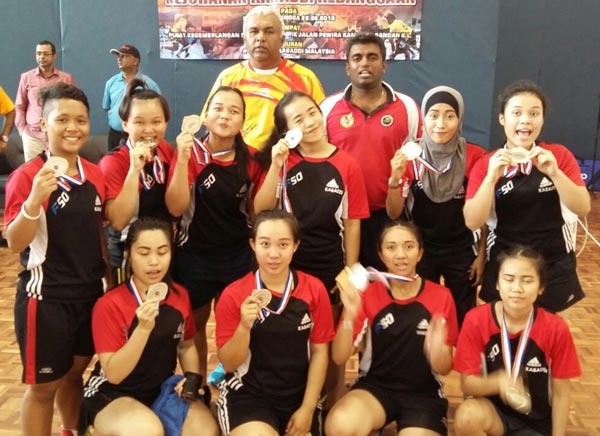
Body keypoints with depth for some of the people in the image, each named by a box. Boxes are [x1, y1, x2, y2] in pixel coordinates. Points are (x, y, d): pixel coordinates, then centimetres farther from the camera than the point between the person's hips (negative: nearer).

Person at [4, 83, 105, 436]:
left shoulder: (95, 174, 2)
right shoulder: (27, 176, -14)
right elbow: (15, 243, -18)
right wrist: (35, 199, -33)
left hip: (90, 291, 6)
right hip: (45, 296, -5)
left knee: (75, 372, 22)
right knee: (43, 385, 10)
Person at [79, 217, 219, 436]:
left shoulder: (179, 296, -4)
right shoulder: (109, 305, -18)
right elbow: (113, 374, -22)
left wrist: (191, 376, -7)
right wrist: (143, 328, -33)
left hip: (162, 389, 4)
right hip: (112, 395, -4)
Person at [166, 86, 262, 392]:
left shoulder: (249, 159, -4)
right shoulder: (191, 152, -12)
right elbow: (175, 207, -21)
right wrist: (182, 158, -31)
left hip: (238, 256, 2)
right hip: (194, 255, -2)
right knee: (195, 323, 17)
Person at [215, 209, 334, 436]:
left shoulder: (314, 289, -5)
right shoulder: (234, 295, -10)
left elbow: (319, 351, 1)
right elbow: (228, 364, -7)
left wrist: (308, 408, -3)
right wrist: (244, 326, -25)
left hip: (298, 396, 3)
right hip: (247, 394, -2)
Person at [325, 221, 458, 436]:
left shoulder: (441, 297, -5)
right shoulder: (368, 293, -4)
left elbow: (444, 369, -1)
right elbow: (339, 357, -10)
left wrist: (437, 350, -25)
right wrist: (350, 315, -27)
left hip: (423, 393, 0)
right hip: (375, 386, 1)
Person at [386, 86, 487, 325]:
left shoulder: (475, 156, -12)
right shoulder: (410, 156, -10)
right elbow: (393, 213, -11)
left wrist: (482, 254, 0)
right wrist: (395, 179, -27)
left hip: (462, 251, 0)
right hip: (420, 250, 0)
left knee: (463, 320, 13)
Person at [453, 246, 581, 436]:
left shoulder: (556, 328, -14)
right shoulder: (476, 320, -15)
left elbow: (561, 393, -4)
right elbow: (467, 382, -15)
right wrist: (498, 382, -34)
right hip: (494, 409, 1)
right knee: (467, 416, -32)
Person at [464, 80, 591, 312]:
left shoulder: (560, 155, -3)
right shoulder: (486, 163, -6)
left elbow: (583, 208, -10)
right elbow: (472, 222, -14)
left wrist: (554, 172, -24)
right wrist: (491, 177, -26)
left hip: (553, 265, 1)